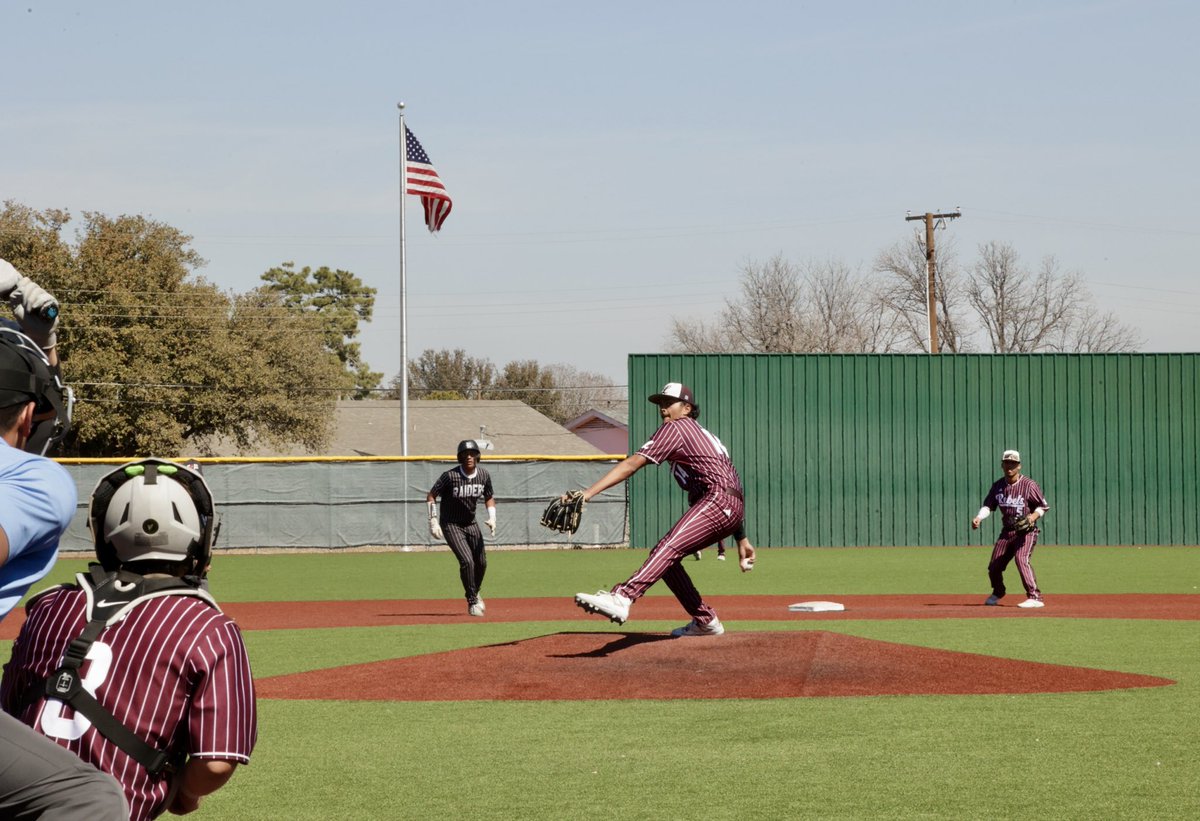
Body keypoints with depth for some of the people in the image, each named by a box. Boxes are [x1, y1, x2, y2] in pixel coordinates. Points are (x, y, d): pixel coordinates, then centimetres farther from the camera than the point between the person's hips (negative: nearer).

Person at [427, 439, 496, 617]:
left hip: (471, 524, 6)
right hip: (451, 525, -6)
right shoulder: (450, 476, -21)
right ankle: (472, 602, -6)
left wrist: (492, 517, -5)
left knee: (481, 562, 8)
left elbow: (489, 498, 11)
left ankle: (474, 593, 36)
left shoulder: (483, 475, -5)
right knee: (467, 561, -18)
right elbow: (431, 496, -12)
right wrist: (433, 522, -17)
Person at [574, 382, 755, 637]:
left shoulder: (675, 428, 1)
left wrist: (588, 493, -18)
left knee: (668, 549, -28)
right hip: (732, 509, 10)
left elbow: (632, 464, -10)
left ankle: (621, 599, -52)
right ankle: (706, 621, 20)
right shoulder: (703, 434, 29)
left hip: (720, 501, -10)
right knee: (664, 554, 15)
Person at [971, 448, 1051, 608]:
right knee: (994, 565, 10)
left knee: (1022, 559, -28)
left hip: (1026, 531, -6)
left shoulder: (1028, 485, -10)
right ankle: (997, 593, 40)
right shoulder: (998, 485, 5)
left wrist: (1034, 516, -21)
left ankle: (1035, 597, -28)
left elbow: (1043, 506, -2)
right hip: (1007, 531, 6)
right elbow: (988, 505, 2)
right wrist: (978, 517, -17)